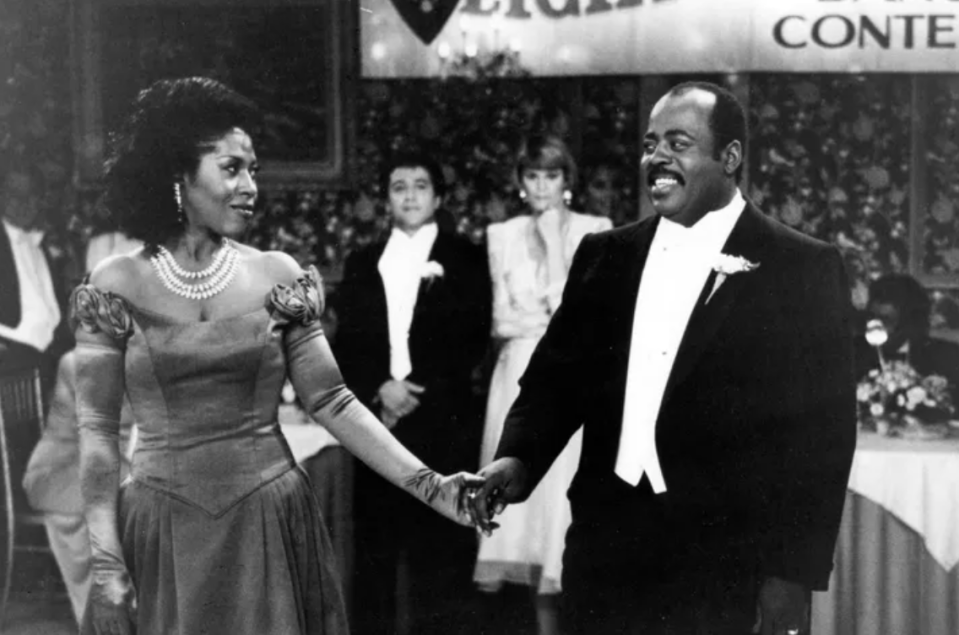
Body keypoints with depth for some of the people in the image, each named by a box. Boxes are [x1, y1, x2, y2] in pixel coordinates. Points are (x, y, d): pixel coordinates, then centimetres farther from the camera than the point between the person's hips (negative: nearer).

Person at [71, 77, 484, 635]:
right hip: (163, 532, -1)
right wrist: (107, 562, -9)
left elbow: (332, 401, 1)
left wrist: (429, 486, -8)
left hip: (268, 527, 1)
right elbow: (97, 430, -2)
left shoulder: (276, 276, 2)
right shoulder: (117, 288, -2)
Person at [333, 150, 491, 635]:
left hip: (442, 422, -2)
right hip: (377, 420, 2)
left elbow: (472, 340, 0)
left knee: (440, 548, -4)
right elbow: (346, 345, 8)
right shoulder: (362, 263, 15)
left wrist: (419, 391, -9)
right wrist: (380, 388, -9)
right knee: (375, 544, 2)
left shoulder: (464, 259, 7)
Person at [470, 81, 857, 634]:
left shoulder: (803, 269, -3)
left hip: (730, 571, -3)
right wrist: (519, 459, -10)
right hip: (607, 553, 4)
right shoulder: (605, 256, 9)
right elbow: (557, 377, 9)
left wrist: (793, 576, -10)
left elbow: (822, 434, -5)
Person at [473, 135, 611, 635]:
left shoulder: (595, 231, 3)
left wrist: (555, 243, -9)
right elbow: (501, 321, 3)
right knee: (524, 491, 0)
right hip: (520, 378, 2)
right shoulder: (502, 235, 9)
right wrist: (557, 315, -8)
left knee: (568, 491, -4)